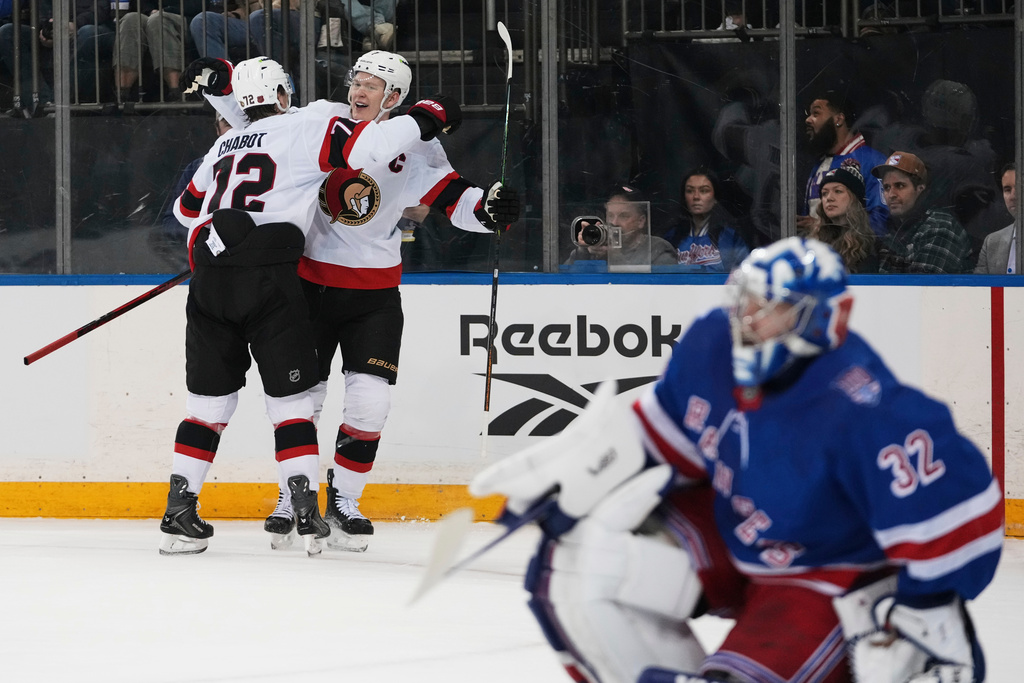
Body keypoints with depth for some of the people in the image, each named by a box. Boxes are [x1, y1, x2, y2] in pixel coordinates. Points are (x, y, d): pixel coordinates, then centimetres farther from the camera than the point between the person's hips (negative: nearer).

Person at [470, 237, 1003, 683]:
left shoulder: (864, 415, -35)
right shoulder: (712, 344, -13)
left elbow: (951, 506, -32)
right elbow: (670, 431, 6)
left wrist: (932, 623, -28)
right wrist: (588, 471, -4)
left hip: (831, 585, -7)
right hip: (729, 536, 7)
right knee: (576, 564, -7)